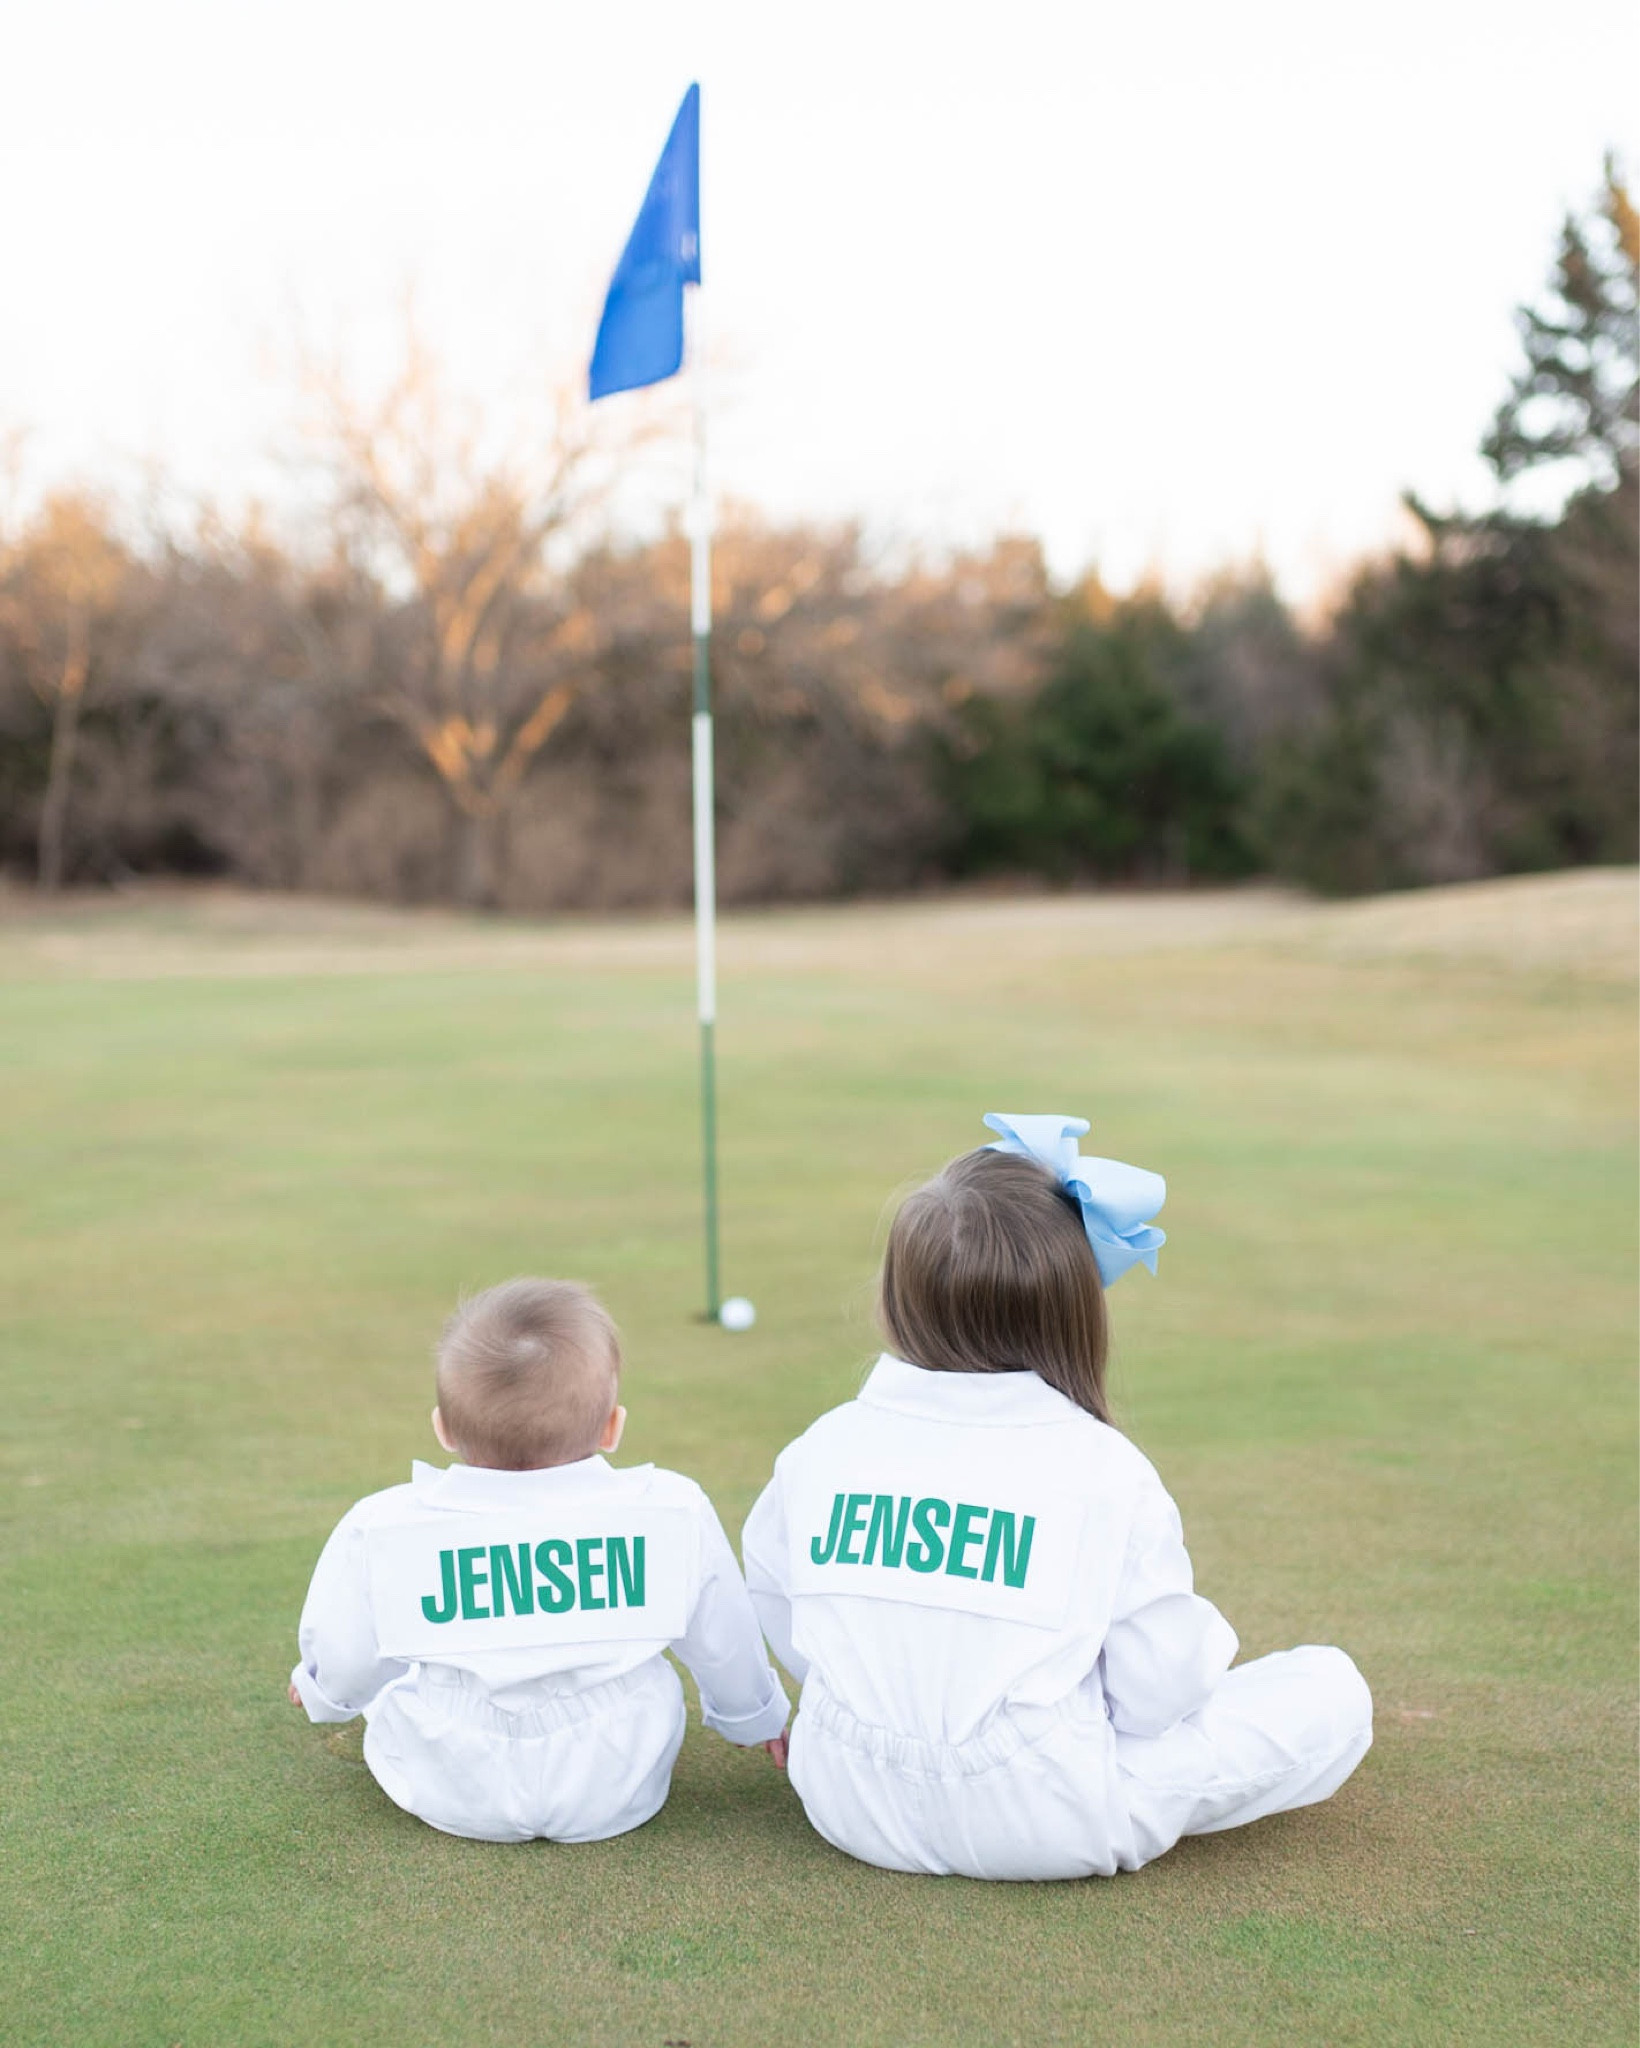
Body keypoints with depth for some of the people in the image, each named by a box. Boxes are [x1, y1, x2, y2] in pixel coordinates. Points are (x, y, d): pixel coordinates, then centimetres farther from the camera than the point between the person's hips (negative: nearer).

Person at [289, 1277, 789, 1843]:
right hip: (616, 1794, 1)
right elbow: (724, 1645, 4)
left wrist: (321, 1691, 26)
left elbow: (343, 1668, 0)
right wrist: (753, 1718, 27)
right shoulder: (674, 1514, -13)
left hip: (449, 1794, 0)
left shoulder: (382, 1530, -15)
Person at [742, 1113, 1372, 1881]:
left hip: (849, 1809, 3)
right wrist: (1202, 1634, 10)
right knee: (1331, 1691, 6)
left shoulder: (821, 1448, -6)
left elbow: (778, 1620, 7)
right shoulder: (1108, 1473, -16)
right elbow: (1157, 1700, -12)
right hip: (1053, 1829, -2)